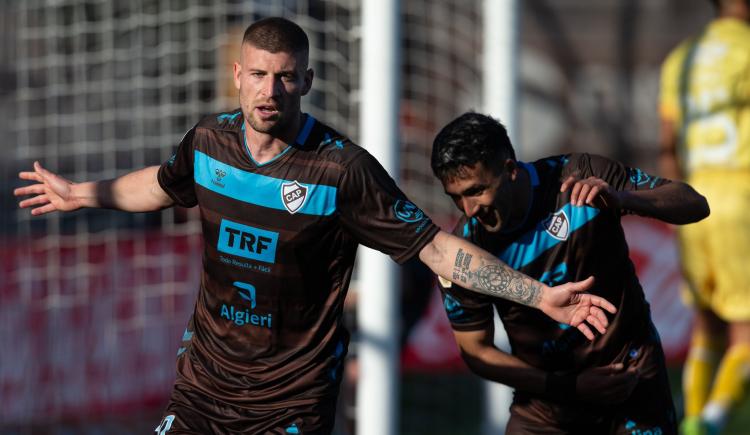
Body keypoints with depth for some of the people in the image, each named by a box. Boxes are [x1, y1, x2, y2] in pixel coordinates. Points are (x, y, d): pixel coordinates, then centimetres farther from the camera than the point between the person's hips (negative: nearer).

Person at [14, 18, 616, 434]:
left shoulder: (344, 168, -16)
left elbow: (434, 246, -13)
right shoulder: (210, 141, -2)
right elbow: (165, 184, 22)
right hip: (205, 382, 4)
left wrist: (539, 295, -19)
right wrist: (80, 194, 36)